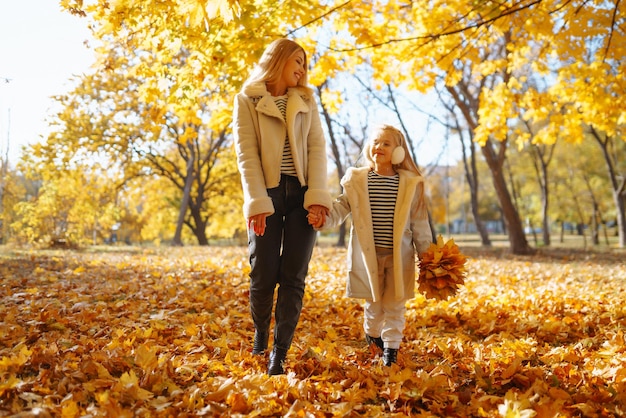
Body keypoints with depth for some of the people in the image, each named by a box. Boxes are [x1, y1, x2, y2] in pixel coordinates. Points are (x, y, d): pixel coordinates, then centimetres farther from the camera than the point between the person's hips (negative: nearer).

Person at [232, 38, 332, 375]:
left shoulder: (306, 100, 13)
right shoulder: (247, 100, 3)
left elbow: (317, 147, 3)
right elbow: (246, 153, -5)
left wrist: (318, 195, -10)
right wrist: (257, 202, -16)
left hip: (302, 193, 3)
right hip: (268, 193, -2)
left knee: (293, 277, -2)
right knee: (264, 275, -1)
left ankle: (279, 353, 5)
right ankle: (260, 336, 27)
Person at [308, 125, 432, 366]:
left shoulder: (411, 183, -1)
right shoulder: (356, 180, 1)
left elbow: (419, 222, 2)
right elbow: (341, 207, -6)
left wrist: (426, 253, 4)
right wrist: (324, 219, -26)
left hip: (399, 256, 0)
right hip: (368, 254, 1)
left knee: (395, 304, 5)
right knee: (373, 302, 14)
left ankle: (391, 346, 18)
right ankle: (372, 334, 41)